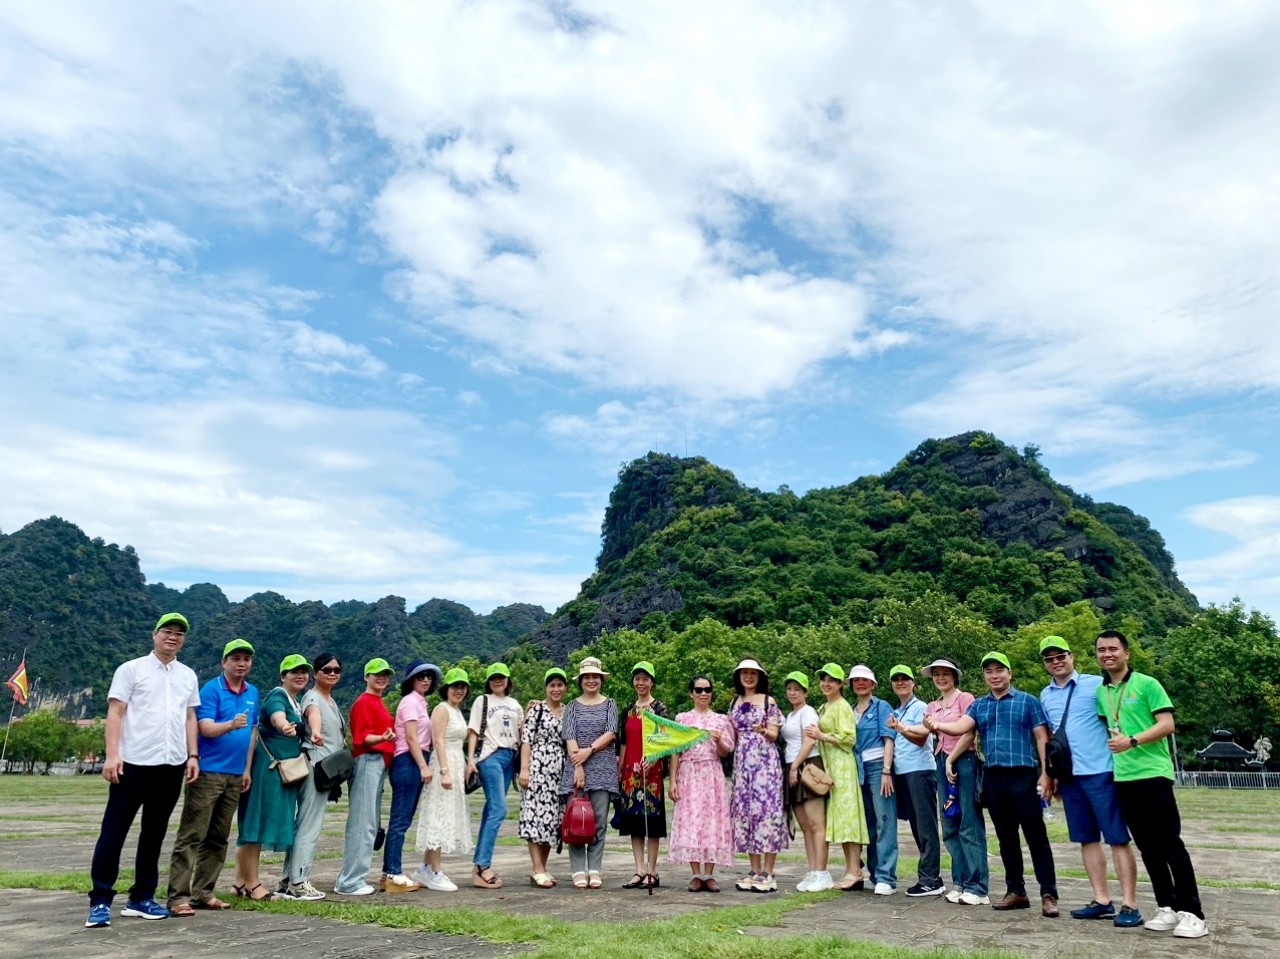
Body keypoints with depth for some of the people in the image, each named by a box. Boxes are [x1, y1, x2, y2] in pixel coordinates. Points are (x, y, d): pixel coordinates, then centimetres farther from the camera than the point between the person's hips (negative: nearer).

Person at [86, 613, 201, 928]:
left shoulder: (188, 676, 13)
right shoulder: (131, 669, 0)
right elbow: (115, 713, -4)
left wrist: (193, 755, 7)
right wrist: (112, 754, -13)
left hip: (171, 765, 4)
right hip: (134, 762, -4)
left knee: (154, 833, 10)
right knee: (114, 831, 0)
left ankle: (141, 897, 19)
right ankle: (100, 901, 8)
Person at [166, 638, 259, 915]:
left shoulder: (253, 693, 11)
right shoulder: (211, 689, -7)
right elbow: (206, 728, -15)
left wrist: (247, 769, 13)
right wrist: (231, 724, -34)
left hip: (235, 775, 6)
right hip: (208, 772, -6)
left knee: (218, 838, 11)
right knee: (191, 836, -5)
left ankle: (203, 892, 18)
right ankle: (178, 896, -1)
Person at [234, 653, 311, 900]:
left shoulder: (296, 702, 16)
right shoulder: (277, 696, -13)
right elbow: (277, 716, -36)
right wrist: (284, 727, -57)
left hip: (282, 770, 10)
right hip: (268, 767, -10)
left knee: (255, 825, 13)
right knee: (258, 822, -4)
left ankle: (241, 882, 20)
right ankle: (252, 884, 1)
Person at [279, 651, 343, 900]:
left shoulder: (331, 700, 17)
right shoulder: (312, 697, -11)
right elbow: (313, 714, -35)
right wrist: (315, 732, -56)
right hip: (314, 765, -9)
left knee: (304, 824, 12)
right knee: (310, 825, -7)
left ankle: (287, 881, 18)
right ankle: (298, 882, -1)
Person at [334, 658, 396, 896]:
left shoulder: (378, 703, 18)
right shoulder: (364, 702, -9)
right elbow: (362, 737, -17)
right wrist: (382, 738, -33)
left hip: (380, 764, 10)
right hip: (368, 762, -10)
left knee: (371, 823, 11)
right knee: (362, 822, -8)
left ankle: (351, 878, 17)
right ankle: (350, 882, -3)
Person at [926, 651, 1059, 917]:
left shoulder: (1028, 701, 3)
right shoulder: (978, 706, 12)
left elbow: (1041, 738, 0)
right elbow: (960, 727, -4)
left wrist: (1044, 773, -8)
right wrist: (937, 725, -25)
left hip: (1023, 776, -4)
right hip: (994, 778, 4)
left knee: (1036, 837, -3)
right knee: (1006, 838, 11)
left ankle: (1048, 894, 3)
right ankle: (1016, 891, 20)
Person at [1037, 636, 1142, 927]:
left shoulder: (1096, 684, -5)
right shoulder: (1045, 695, 12)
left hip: (1100, 772, -6)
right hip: (1069, 776, 6)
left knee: (1118, 839, -1)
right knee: (1087, 839, 11)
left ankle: (1130, 905, 4)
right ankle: (1102, 901, 19)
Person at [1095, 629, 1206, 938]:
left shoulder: (1147, 684, -6)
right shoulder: (1100, 692, 11)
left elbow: (1167, 725, -13)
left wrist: (1132, 741, -23)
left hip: (1153, 774, -6)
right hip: (1123, 779, 6)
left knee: (1171, 844, -3)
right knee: (1148, 847, 10)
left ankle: (1192, 914, 3)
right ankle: (1167, 908, 18)